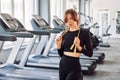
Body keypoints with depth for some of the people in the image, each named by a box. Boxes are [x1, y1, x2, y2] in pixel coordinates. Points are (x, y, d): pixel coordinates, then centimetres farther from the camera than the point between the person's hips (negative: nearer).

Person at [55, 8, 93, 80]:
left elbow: (90, 53, -8)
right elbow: (61, 54, 9)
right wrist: (59, 46, -7)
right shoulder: (64, 34, 5)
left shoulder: (84, 32, -8)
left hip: (74, 66, -5)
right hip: (62, 65, 5)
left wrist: (79, 47, -22)